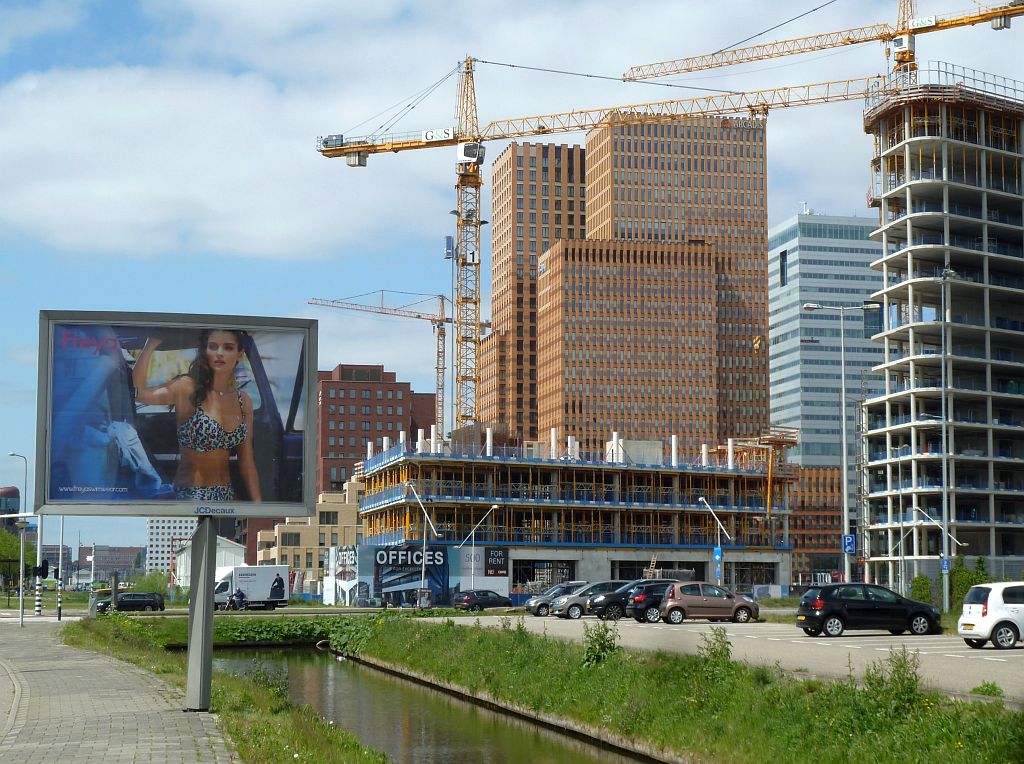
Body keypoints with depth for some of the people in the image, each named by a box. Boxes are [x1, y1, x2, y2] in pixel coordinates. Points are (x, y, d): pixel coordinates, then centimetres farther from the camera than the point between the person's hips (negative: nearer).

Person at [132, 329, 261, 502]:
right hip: (190, 496, -5)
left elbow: (247, 463, 8)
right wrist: (151, 344, -33)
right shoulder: (187, 388, -10)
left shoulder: (243, 401, 5)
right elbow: (138, 392, -29)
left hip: (227, 496, 5)